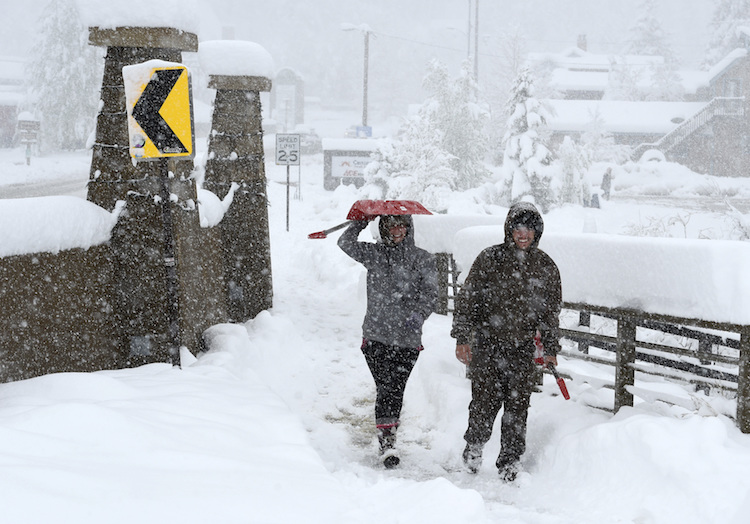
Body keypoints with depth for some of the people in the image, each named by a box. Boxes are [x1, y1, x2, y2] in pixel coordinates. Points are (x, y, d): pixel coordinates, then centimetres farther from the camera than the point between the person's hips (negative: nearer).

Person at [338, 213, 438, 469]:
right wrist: (362, 221, -5)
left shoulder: (423, 260, 6)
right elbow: (346, 243, -3)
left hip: (408, 338, 0)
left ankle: (388, 435, 18)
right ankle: (387, 443, -10)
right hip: (376, 335, 0)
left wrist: (417, 316, -17)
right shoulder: (373, 254, 9)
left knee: (396, 389, 2)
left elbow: (430, 295, 0)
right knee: (385, 387, -8)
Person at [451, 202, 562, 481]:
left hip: (522, 347, 2)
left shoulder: (546, 267, 5)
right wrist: (462, 338, -6)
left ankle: (510, 461, 15)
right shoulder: (490, 259, -4)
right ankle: (474, 447, 23)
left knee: (518, 405, 2)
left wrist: (551, 349, 12)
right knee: (486, 400, -3)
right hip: (487, 344, -2)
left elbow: (550, 311, 14)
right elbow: (467, 299, -1)